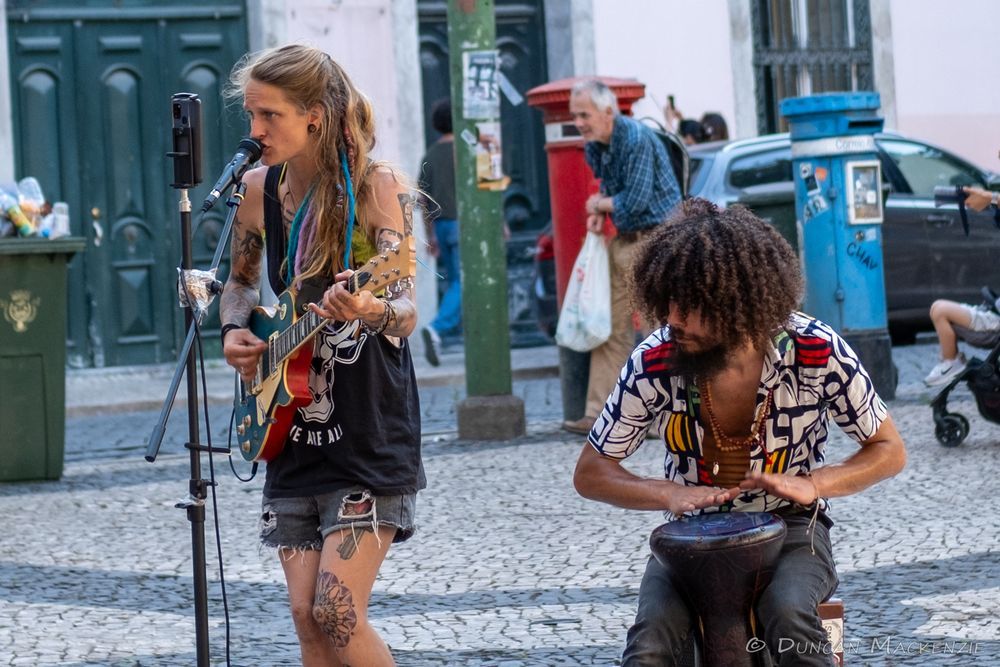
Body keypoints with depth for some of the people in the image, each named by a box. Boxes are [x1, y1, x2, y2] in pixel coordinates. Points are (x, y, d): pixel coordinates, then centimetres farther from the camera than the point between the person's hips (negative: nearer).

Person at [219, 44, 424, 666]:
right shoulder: (260, 189, 4)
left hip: (371, 433, -5)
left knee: (337, 613, -12)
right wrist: (236, 331, 0)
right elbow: (241, 280, 21)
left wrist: (368, 309, -41)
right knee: (306, 615, 3)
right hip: (295, 432, 6)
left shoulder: (377, 186, -12)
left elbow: (406, 311, -19)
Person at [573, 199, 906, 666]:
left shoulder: (817, 352, -15)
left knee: (788, 615, -35)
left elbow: (888, 451, -2)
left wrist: (813, 484, -21)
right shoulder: (655, 362, -14)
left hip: (790, 527, -1)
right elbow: (590, 473, -3)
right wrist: (669, 494, -22)